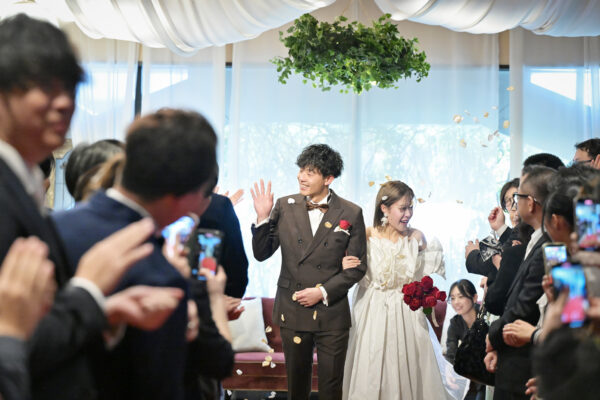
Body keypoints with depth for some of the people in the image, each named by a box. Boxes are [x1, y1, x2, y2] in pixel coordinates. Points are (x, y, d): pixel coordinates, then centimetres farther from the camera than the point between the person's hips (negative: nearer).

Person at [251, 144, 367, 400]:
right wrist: (263, 218, -13)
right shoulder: (285, 206, 0)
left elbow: (357, 266, -2)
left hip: (332, 314, -1)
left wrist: (323, 292, -11)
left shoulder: (351, 214, -3)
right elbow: (261, 254, 2)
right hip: (292, 310, 1)